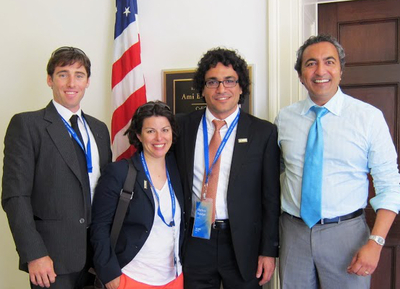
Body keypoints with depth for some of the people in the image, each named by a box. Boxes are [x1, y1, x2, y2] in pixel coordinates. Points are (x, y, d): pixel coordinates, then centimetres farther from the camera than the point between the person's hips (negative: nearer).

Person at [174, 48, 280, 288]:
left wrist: (269, 250, -4)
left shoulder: (264, 132, -4)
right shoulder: (184, 126, 3)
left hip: (243, 243, -1)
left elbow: (271, 198, -3)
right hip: (195, 239, 2)